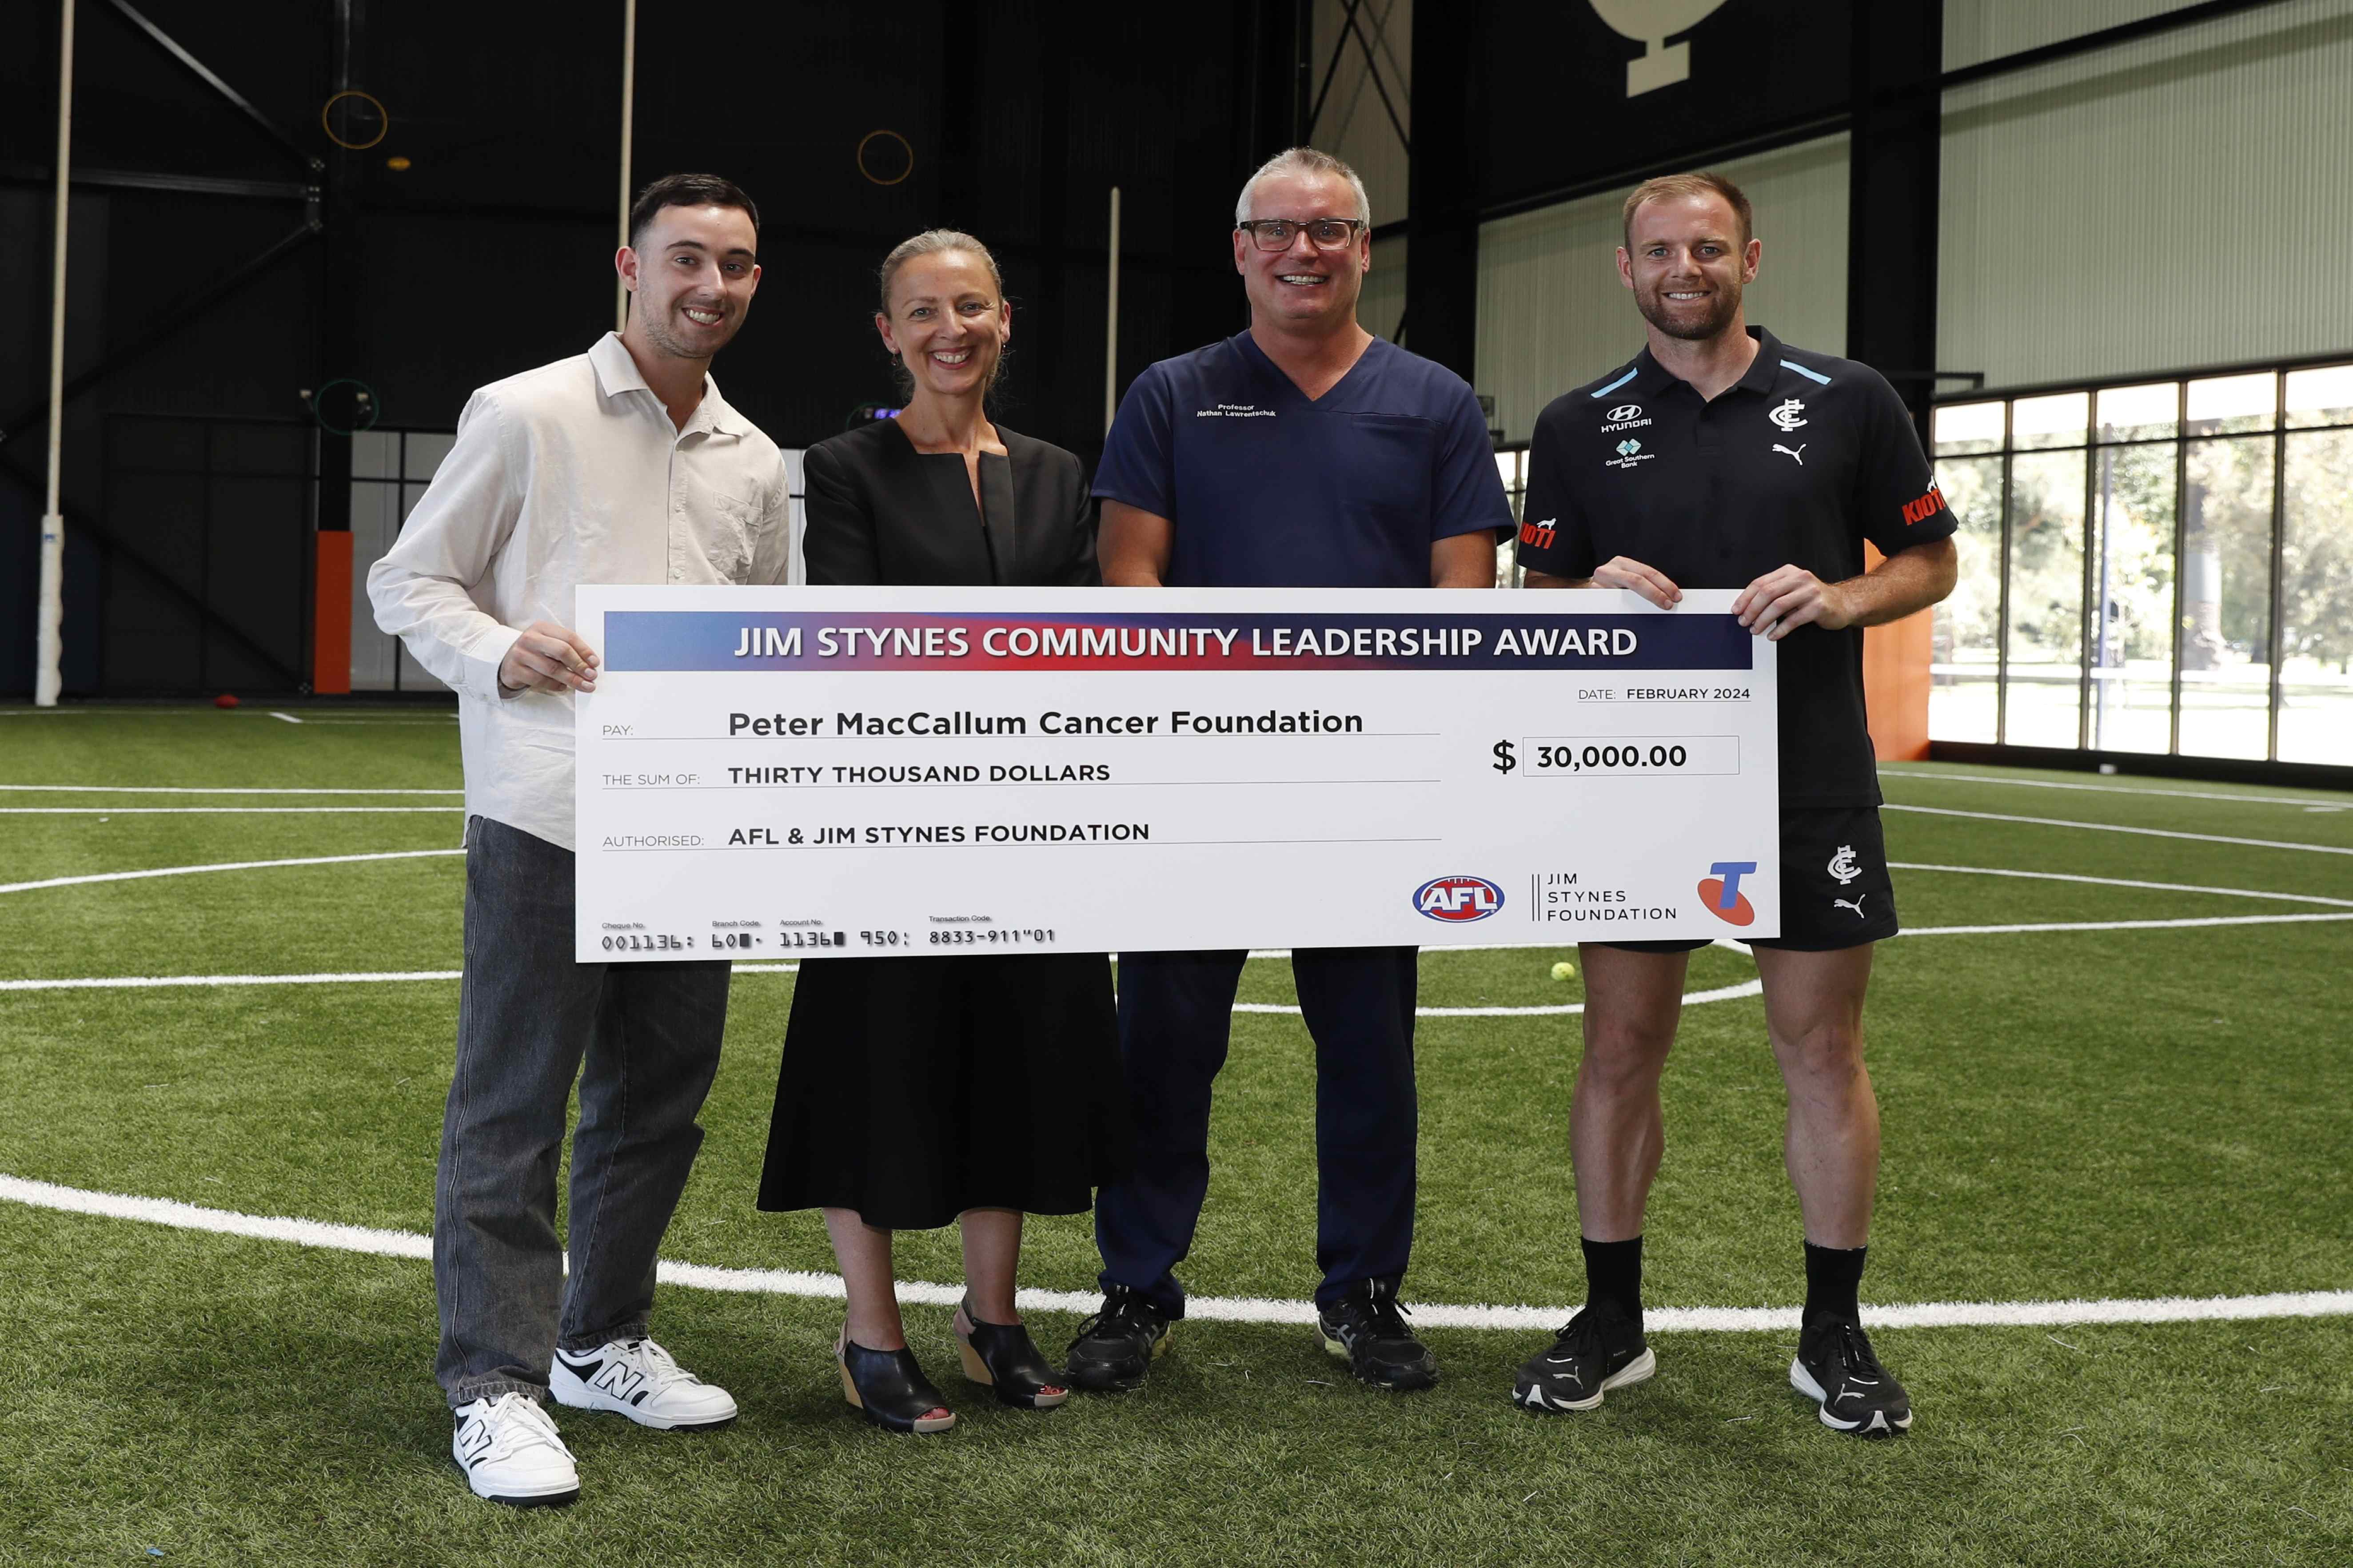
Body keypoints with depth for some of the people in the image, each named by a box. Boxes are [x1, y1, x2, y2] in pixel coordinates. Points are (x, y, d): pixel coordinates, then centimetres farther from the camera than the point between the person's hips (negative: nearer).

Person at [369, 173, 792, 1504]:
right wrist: (502, 653, -16)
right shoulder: (526, 416, 0)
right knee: (512, 1105, -3)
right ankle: (497, 1384, 4)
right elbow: (409, 582, 2)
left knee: (659, 1095, 13)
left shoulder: (755, 462, 15)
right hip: (545, 815, -6)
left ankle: (603, 1342, 28)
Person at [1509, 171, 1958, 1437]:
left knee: (1823, 1051, 5)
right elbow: (1539, 602, 9)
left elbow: (1930, 562, 7)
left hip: (1812, 786, -1)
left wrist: (1841, 598, -13)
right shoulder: (1578, 427, 6)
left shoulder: (1847, 403, 2)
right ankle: (1611, 1323, 18)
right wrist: (1596, 593, -13)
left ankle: (1834, 1335, 18)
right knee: (1620, 1050, 4)